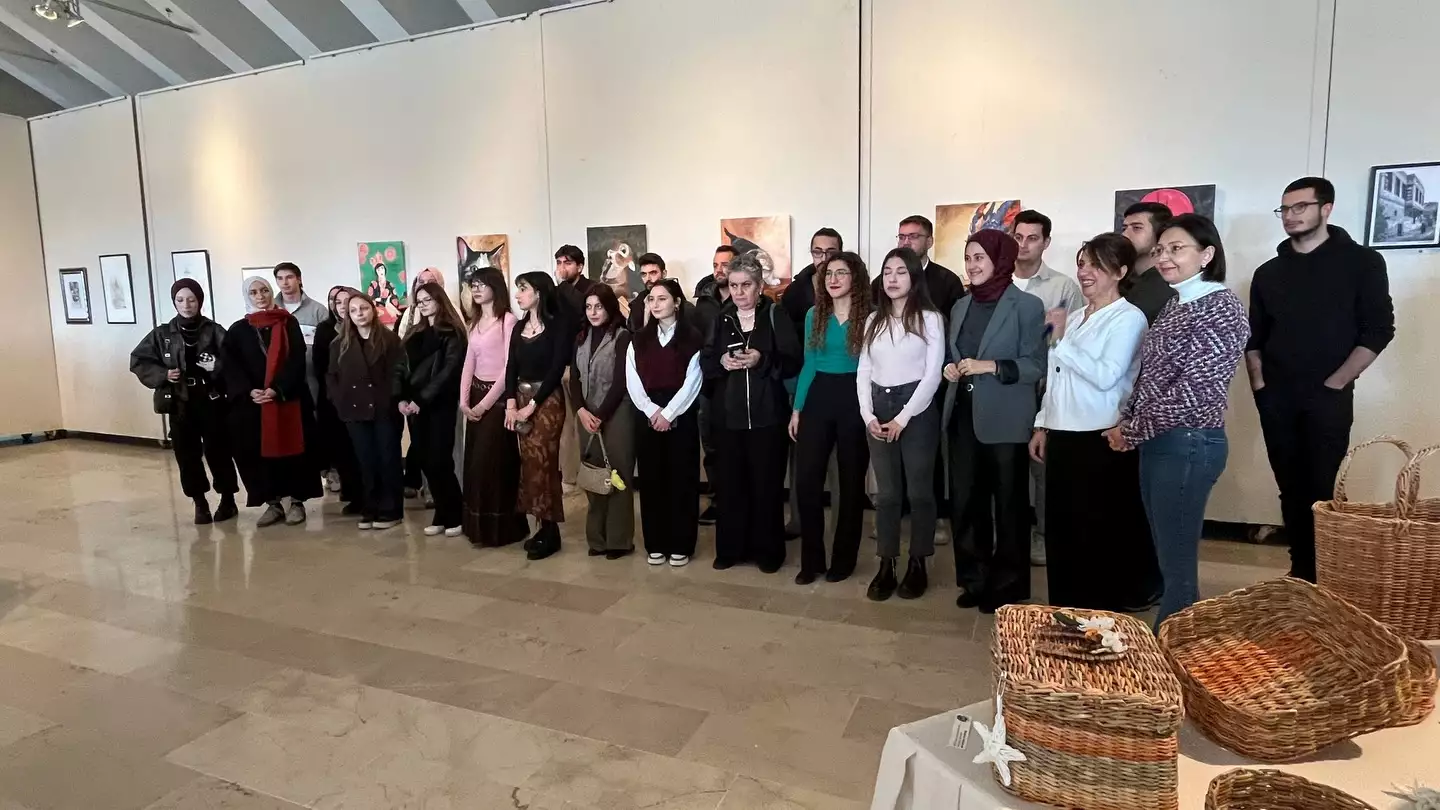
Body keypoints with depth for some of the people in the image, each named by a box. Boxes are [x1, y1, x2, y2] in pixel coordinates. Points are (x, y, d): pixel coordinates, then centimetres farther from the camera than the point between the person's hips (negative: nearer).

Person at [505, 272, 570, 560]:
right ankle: (543, 526, 16)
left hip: (547, 400, -6)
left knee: (542, 462, -6)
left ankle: (550, 531, 4)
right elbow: (511, 367, 6)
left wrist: (532, 405, -13)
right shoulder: (519, 327, 12)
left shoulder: (558, 325, -7)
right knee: (530, 463, 7)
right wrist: (511, 403, -7)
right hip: (521, 399, 6)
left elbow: (556, 369, -12)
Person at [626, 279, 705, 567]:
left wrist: (668, 414, -14)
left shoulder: (692, 338, -1)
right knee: (651, 480, 6)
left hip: (681, 418, -3)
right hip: (648, 418, 3)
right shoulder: (639, 340, 11)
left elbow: (692, 382, -8)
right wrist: (652, 411, -11)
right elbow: (632, 382, 2)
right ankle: (655, 545, 17)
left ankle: (681, 546, 12)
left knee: (682, 479, 2)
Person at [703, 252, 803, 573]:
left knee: (767, 484, 4)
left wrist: (762, 359, -23)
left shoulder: (776, 315, -2)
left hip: (768, 415, -3)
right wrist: (721, 361, -12)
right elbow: (705, 364, 9)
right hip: (729, 415, 3)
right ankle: (730, 548, 20)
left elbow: (794, 362, -8)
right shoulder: (722, 319, 9)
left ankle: (768, 550, 18)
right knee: (730, 483, 7)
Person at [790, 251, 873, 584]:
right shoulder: (815, 315, 7)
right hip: (818, 398, 4)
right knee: (806, 479, 0)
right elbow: (809, 365, 10)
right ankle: (811, 559, 13)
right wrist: (797, 408, 8)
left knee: (851, 481, 8)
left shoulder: (869, 317, -4)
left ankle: (843, 559, 22)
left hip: (854, 400, -3)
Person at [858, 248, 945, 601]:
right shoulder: (874, 320, 10)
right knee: (886, 492, 8)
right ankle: (886, 565, 14)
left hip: (917, 408, -4)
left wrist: (903, 417, -13)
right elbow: (863, 371, 8)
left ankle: (917, 563, 18)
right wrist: (868, 415, -5)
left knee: (919, 490, 5)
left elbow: (933, 374, -9)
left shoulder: (930, 318, -3)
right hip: (879, 408, 4)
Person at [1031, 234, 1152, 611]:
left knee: (1098, 532, 2)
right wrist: (1042, 426, 16)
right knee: (1061, 529, 12)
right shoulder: (1074, 318, 15)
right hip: (1063, 435, 7)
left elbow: (1106, 375, -20)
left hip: (1100, 439, -7)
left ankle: (1102, 613, 15)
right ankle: (1064, 609, 24)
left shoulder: (1128, 318, -7)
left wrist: (1061, 342, -15)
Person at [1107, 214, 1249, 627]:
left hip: (1188, 444, -8)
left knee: (1178, 565, 1)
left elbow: (1194, 390, -19)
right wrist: (1125, 423, 3)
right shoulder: (1174, 305, 13)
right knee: (1167, 558, 15)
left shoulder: (1223, 310, -13)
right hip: (1157, 442, 8)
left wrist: (1132, 429, -11)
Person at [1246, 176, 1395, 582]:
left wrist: (1336, 383, -10)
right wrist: (1259, 383, 2)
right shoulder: (1269, 272, 12)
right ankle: (1301, 571, 17)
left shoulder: (1361, 262, 1)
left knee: (1322, 489, -4)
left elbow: (1378, 329, -4)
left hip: (1328, 397, -3)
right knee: (1291, 489, 7)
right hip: (1277, 399, 4)